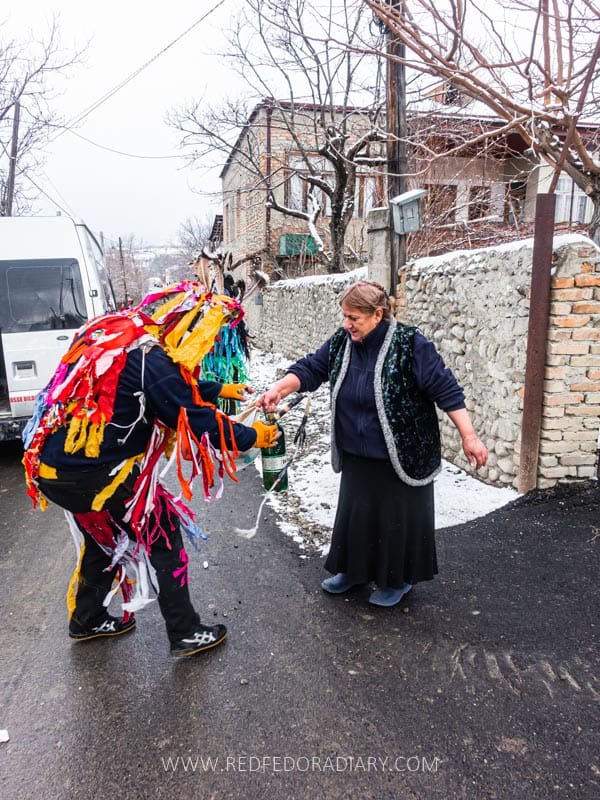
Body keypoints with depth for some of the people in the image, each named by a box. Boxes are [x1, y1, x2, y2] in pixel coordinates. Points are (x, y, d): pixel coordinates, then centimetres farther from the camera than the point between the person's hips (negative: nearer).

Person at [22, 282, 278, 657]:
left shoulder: (120, 333, 8)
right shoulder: (150, 358, -20)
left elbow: (177, 386, 22)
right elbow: (197, 420, -15)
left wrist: (220, 389, 30)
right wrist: (251, 436, -1)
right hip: (94, 475, -9)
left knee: (106, 537, 28)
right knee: (162, 537, 8)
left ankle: (87, 620, 46)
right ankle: (186, 634, 20)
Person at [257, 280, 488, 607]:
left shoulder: (409, 344, -19)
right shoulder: (342, 341, -2)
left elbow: (445, 389, -18)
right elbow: (310, 369, -1)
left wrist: (469, 437, -20)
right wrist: (279, 388, -19)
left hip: (402, 456, -5)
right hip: (357, 455, 6)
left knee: (397, 516, 9)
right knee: (355, 510, 17)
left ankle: (397, 579, 31)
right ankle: (355, 569, 39)